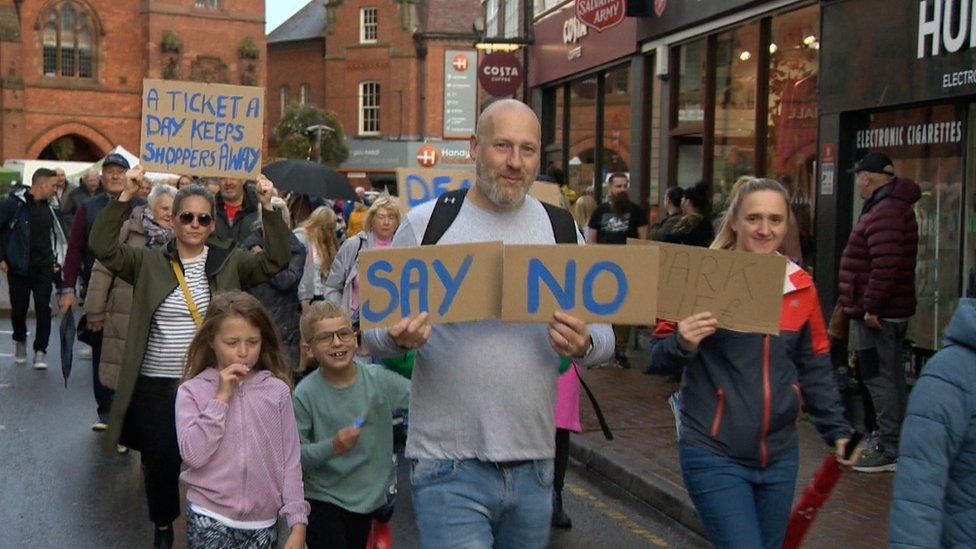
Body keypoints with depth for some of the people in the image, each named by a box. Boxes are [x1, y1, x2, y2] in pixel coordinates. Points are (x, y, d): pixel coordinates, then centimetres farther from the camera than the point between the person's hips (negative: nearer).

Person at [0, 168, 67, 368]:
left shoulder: (49, 207, 8)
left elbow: (59, 235, 20)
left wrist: (57, 261, 13)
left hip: (44, 267, 3)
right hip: (18, 267, -3)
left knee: (43, 308, -6)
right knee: (19, 309, 7)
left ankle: (40, 351, 2)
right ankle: (20, 340, 34)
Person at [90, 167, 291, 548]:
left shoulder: (231, 262, 1)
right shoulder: (150, 263, 0)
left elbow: (276, 260, -10)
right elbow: (103, 246, -12)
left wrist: (268, 208, -19)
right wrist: (125, 196, -21)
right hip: (157, 385, 0)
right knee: (160, 461, 11)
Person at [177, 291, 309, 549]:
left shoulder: (277, 391, 0)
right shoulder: (193, 391, -2)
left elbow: (290, 460, 2)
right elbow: (193, 455, -14)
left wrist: (298, 524, -2)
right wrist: (221, 397, -14)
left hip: (262, 522, 1)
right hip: (209, 520, -1)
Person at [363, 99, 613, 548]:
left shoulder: (561, 229, 7)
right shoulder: (426, 224, -1)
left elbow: (604, 334, 9)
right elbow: (375, 331, 2)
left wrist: (584, 345, -15)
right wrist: (399, 338, -21)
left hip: (534, 464, 4)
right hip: (450, 464, -3)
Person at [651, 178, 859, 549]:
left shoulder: (801, 287, 4)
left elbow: (814, 369, 14)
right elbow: (660, 360, -7)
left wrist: (837, 430, 8)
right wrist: (682, 345, -27)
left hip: (780, 457, 5)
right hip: (715, 457, -5)